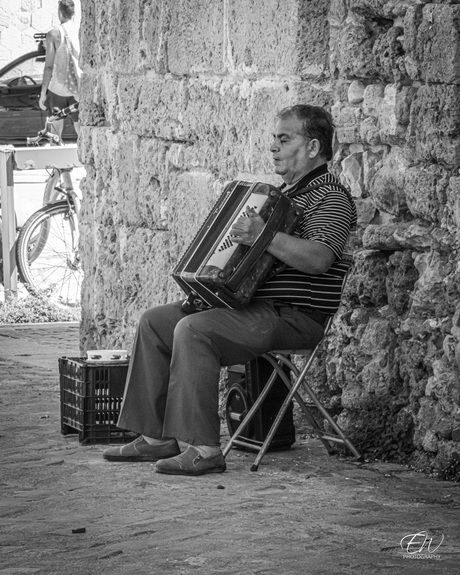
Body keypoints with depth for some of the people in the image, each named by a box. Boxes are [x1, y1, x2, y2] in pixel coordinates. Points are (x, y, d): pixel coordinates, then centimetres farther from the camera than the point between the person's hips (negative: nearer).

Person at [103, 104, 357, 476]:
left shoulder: (330, 197, -9)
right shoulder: (284, 192, 24)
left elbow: (319, 258, -27)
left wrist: (265, 237, -37)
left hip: (295, 318, -10)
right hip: (254, 303, 10)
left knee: (193, 330, -29)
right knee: (155, 321, 4)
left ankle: (203, 450, -29)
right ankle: (156, 438, 2)